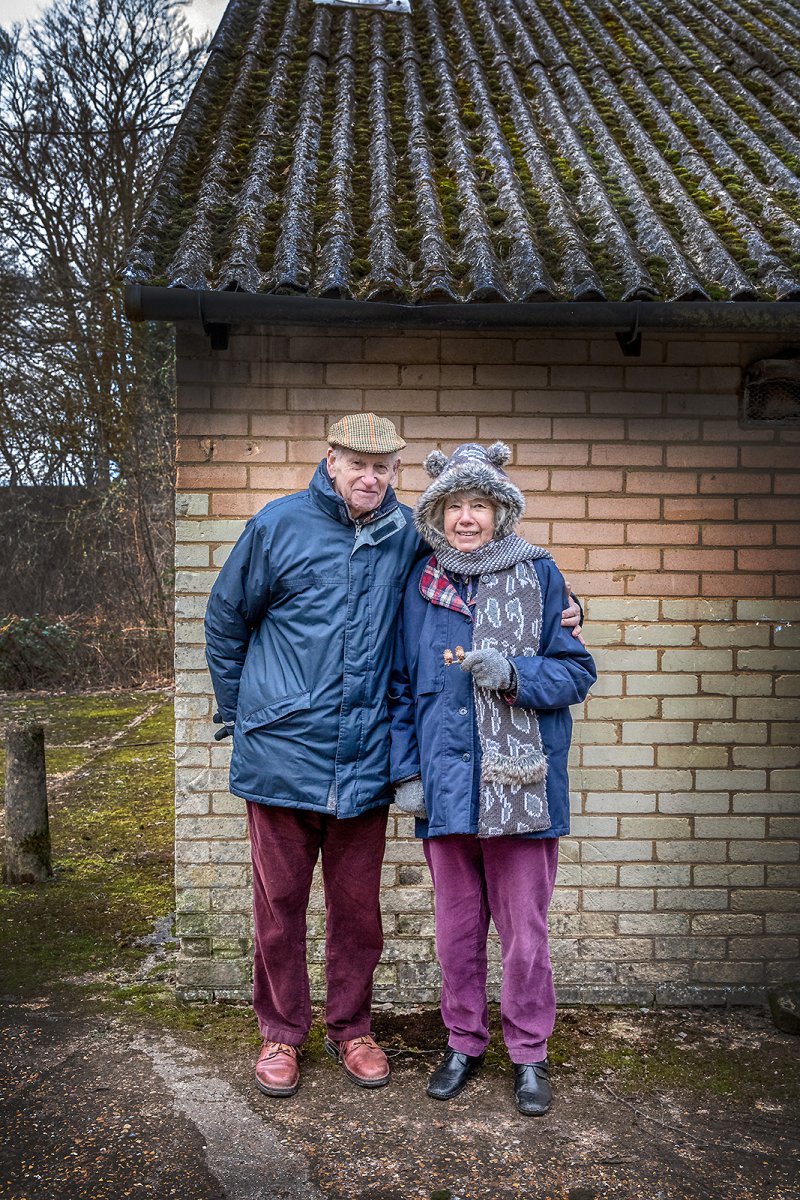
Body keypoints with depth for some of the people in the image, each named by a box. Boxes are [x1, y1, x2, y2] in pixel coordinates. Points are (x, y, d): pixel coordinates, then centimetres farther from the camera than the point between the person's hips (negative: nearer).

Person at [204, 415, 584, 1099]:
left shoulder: (408, 537, 2)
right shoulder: (280, 525, -4)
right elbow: (226, 621, 7)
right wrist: (239, 712, 10)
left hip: (365, 759, 2)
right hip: (281, 753, -1)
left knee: (357, 905, 13)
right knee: (280, 902, 10)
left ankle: (351, 1029, 33)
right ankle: (282, 1033, 29)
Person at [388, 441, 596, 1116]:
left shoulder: (539, 574, -1)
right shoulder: (422, 585, 6)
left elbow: (577, 671, -1)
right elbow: (403, 685, 10)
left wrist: (513, 674, -19)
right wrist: (406, 772, 4)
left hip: (522, 781, -2)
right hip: (446, 782, 2)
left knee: (524, 928, 7)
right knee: (457, 927, 14)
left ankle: (529, 1053, 27)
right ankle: (464, 1042, 33)